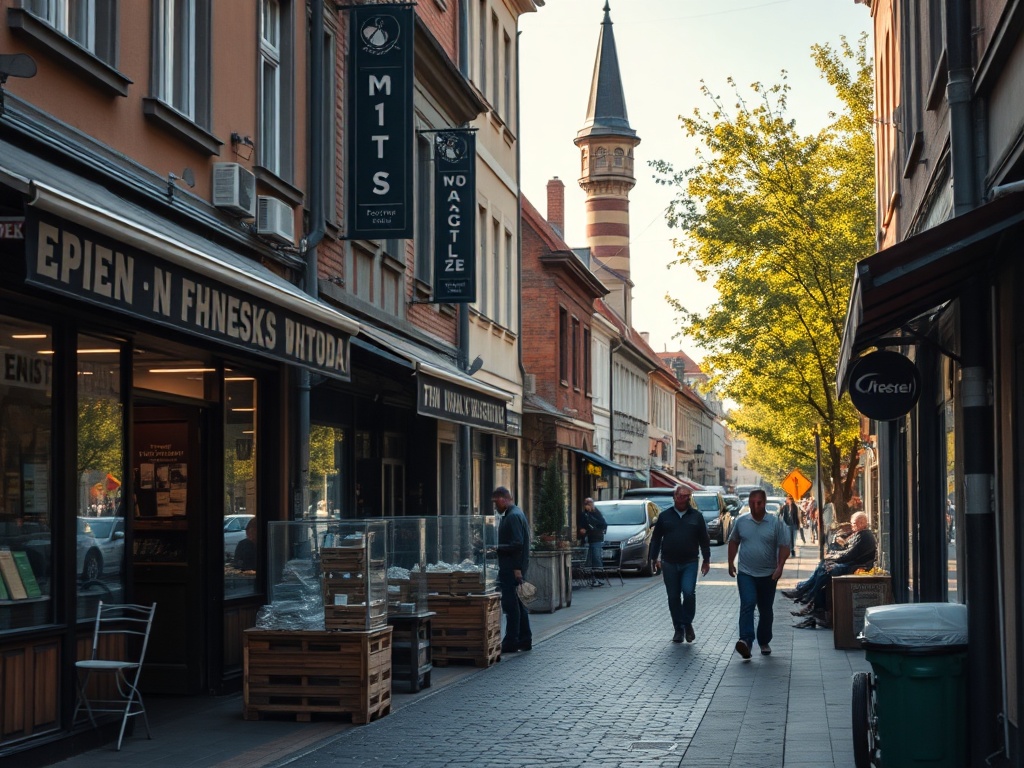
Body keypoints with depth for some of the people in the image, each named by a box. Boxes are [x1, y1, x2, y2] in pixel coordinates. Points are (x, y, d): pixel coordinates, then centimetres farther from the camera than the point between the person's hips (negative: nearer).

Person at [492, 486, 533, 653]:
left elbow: (516, 545, -23)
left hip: (511, 568, -11)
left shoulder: (513, 516, -16)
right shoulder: (516, 513, 17)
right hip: (515, 567, 11)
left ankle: (511, 643, -2)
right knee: (517, 604, 15)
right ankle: (524, 640, 21)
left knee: (510, 604, -6)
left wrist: (496, 548, -17)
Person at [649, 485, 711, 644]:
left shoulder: (696, 516, 5)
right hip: (669, 564, 2)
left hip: (690, 563, -2)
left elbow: (704, 540, 8)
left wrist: (706, 560, 6)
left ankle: (687, 623, 3)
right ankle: (679, 629, 15)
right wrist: (654, 557, 5)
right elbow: (656, 538, 10)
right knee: (673, 597, 5)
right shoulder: (665, 516, 6)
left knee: (689, 592, -17)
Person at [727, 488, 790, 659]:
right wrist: (731, 562, 10)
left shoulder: (776, 523, -3)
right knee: (747, 605, -18)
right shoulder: (741, 521, 3)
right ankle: (746, 641, -28)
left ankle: (764, 642, 26)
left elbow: (784, 546, -4)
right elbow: (733, 542, 15)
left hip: (768, 574, 0)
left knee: (766, 610, 11)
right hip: (745, 573, 0)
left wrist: (780, 567, -15)